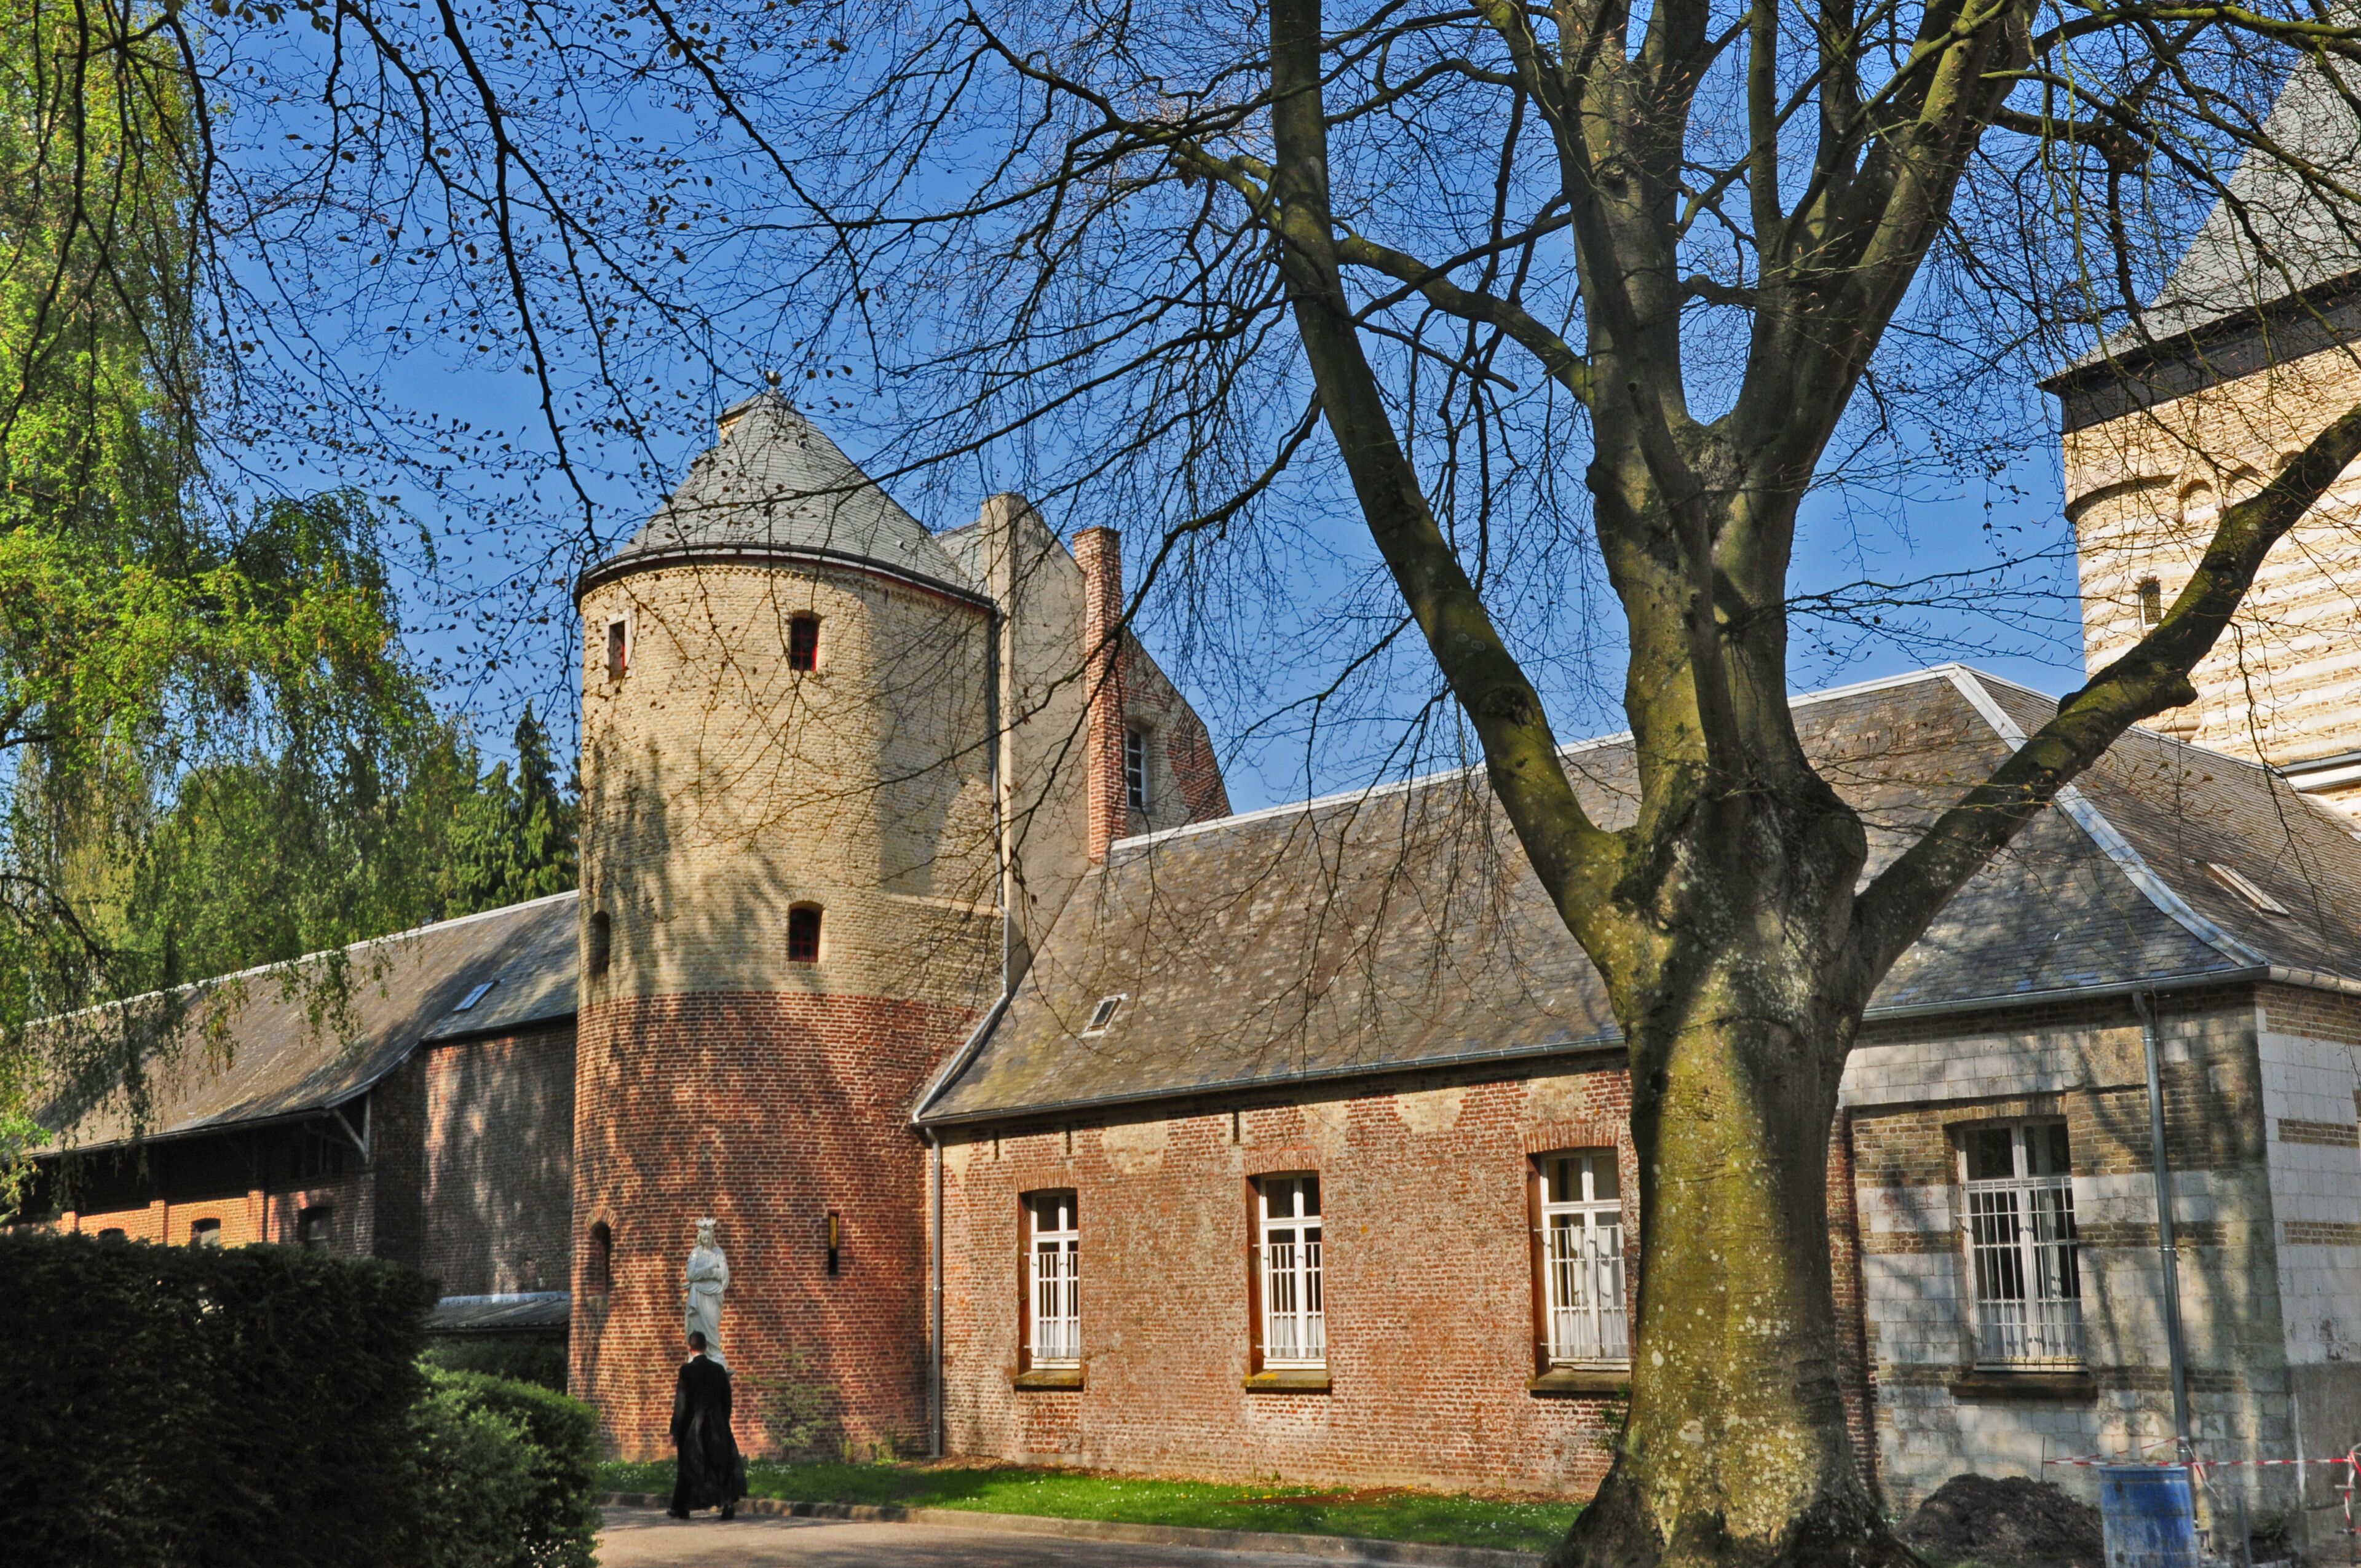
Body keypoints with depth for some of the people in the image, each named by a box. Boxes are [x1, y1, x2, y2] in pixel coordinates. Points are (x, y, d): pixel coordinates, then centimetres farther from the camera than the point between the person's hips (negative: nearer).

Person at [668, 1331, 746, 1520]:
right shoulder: (719, 1369, 2)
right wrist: (724, 1424, 18)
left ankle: (682, 1508, 18)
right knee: (721, 1463, 6)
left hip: (693, 1426, -3)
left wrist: (675, 1431, -5)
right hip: (717, 1425, 3)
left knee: (689, 1466, 9)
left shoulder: (687, 1370, -11)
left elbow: (681, 1403, -11)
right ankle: (729, 1502, -8)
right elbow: (727, 1400, 7)